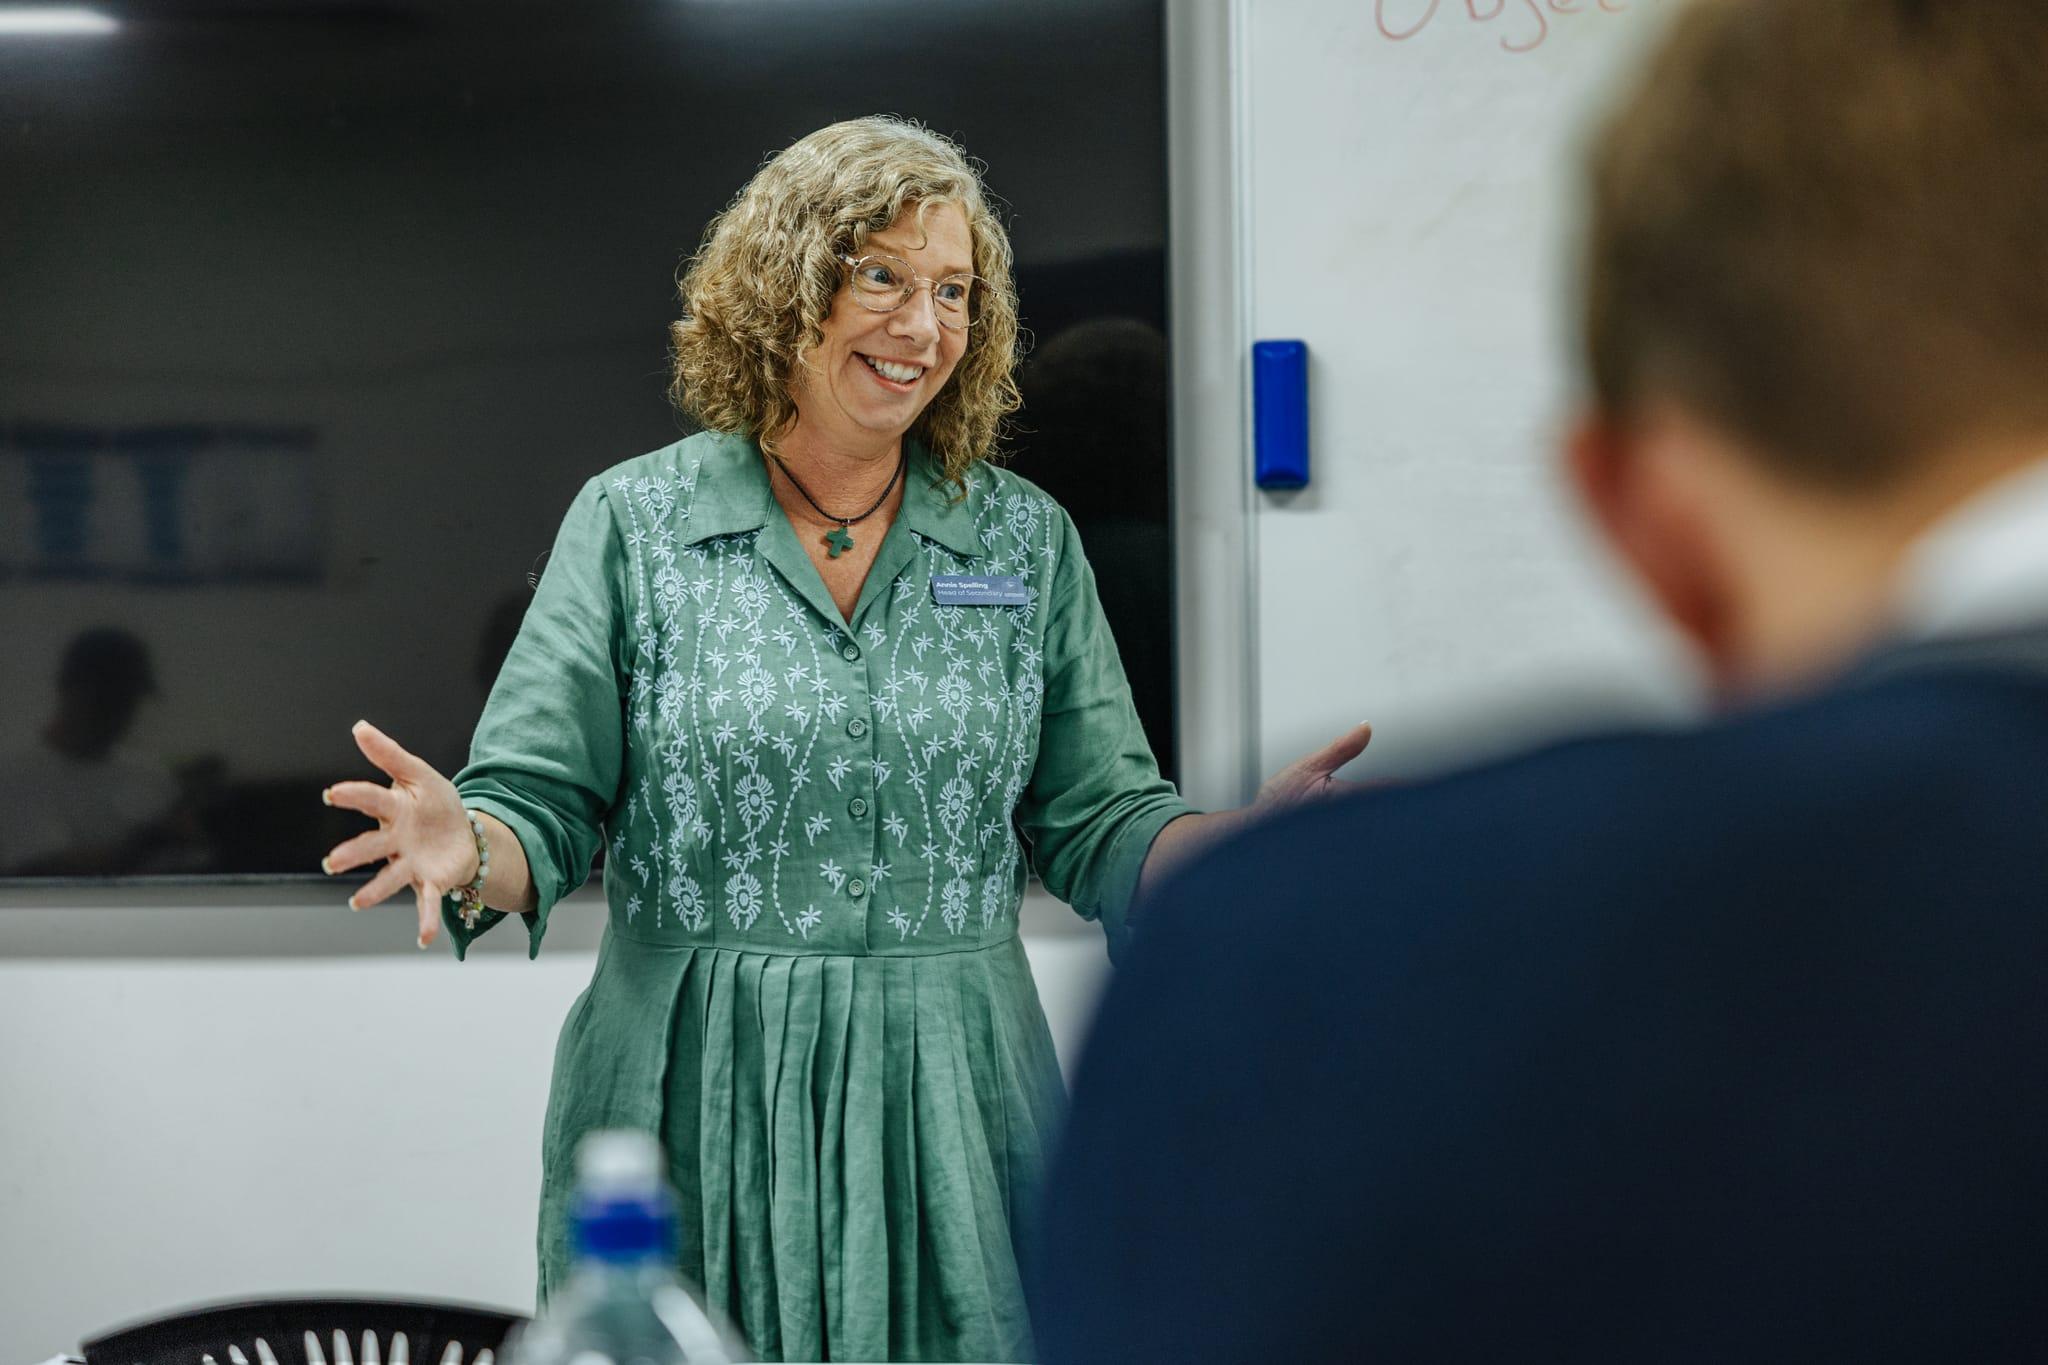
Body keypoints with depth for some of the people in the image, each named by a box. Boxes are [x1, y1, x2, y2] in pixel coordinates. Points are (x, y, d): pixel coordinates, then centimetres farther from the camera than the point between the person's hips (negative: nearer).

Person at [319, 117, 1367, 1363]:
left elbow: (1098, 828, 6)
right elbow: (543, 811, -2)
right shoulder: (633, 524, 2)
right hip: (698, 1112, -2)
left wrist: (1261, 840, -12)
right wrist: (472, 850, -24)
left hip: (952, 1117, 2)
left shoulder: (1026, 542, 9)